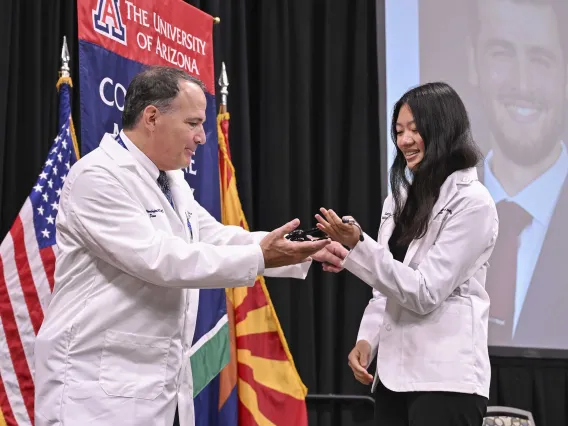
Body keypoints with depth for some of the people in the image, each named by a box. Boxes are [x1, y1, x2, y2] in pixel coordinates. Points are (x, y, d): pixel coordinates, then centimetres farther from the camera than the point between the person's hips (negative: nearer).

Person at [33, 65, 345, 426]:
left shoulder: (173, 182, 14)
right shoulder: (98, 176, -15)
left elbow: (218, 239, 14)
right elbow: (157, 259, -23)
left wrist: (305, 253, 2)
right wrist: (259, 258, -22)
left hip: (160, 381, 9)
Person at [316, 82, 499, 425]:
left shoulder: (472, 202, -9)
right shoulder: (401, 198, 13)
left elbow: (425, 293, -15)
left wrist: (358, 245, -20)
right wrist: (367, 340, 2)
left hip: (444, 379, -7)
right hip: (394, 372, 7)